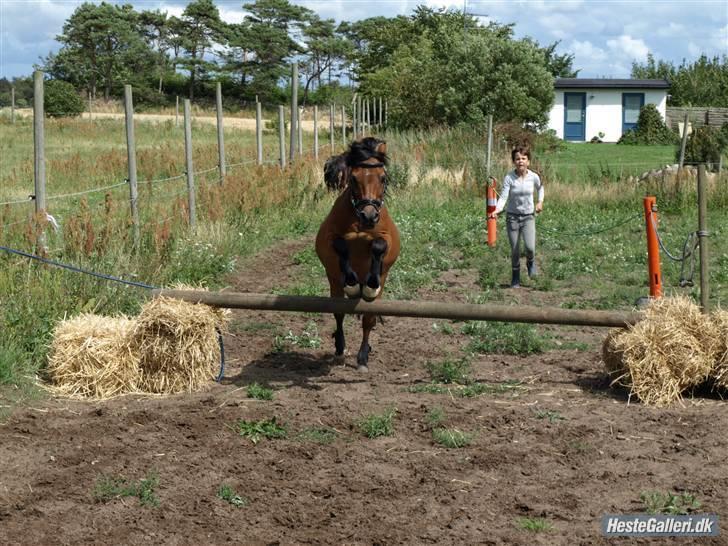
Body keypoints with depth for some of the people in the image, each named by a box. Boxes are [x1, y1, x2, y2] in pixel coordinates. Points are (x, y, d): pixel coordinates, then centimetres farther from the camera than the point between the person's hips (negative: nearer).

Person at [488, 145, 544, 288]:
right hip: (512, 217, 0)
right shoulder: (509, 178, -12)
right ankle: (515, 279, 26)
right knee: (514, 251, 5)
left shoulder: (534, 177, -5)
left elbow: (540, 188, 18)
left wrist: (540, 201, 7)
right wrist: (497, 210, -35)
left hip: (528, 217, 0)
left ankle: (531, 262, 17)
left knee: (530, 247, -19)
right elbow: (503, 197, -19)